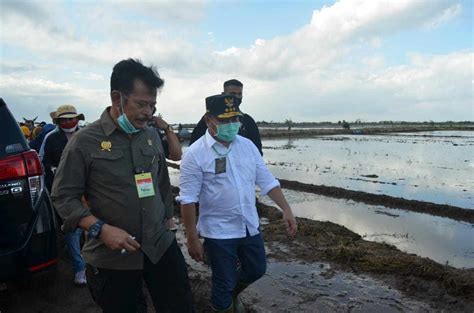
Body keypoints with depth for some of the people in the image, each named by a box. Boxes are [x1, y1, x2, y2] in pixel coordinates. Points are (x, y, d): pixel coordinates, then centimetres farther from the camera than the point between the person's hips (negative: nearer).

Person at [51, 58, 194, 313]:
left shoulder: (152, 135, 5)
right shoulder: (85, 141, -10)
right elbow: (63, 196, -9)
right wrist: (101, 229, -20)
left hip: (161, 246, 4)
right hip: (111, 257, -3)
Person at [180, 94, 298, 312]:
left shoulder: (247, 145, 0)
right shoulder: (195, 154, -15)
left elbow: (266, 180, 4)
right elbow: (188, 199, -14)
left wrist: (286, 210, -3)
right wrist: (192, 239, -13)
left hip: (250, 226, 6)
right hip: (218, 232, -5)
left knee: (256, 270, 23)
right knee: (224, 283, 9)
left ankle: (233, 294, 52)